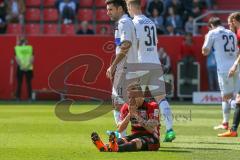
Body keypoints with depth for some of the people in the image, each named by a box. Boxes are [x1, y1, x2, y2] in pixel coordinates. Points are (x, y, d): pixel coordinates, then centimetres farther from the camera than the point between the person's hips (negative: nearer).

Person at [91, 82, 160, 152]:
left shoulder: (152, 106, -7)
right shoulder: (127, 107, 8)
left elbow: (151, 129, -20)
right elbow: (120, 129, 0)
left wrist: (136, 115, -22)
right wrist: (129, 114, -13)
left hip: (150, 137, -5)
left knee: (136, 142, -37)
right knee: (121, 141, -27)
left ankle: (116, 148, -68)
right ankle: (104, 147, -62)